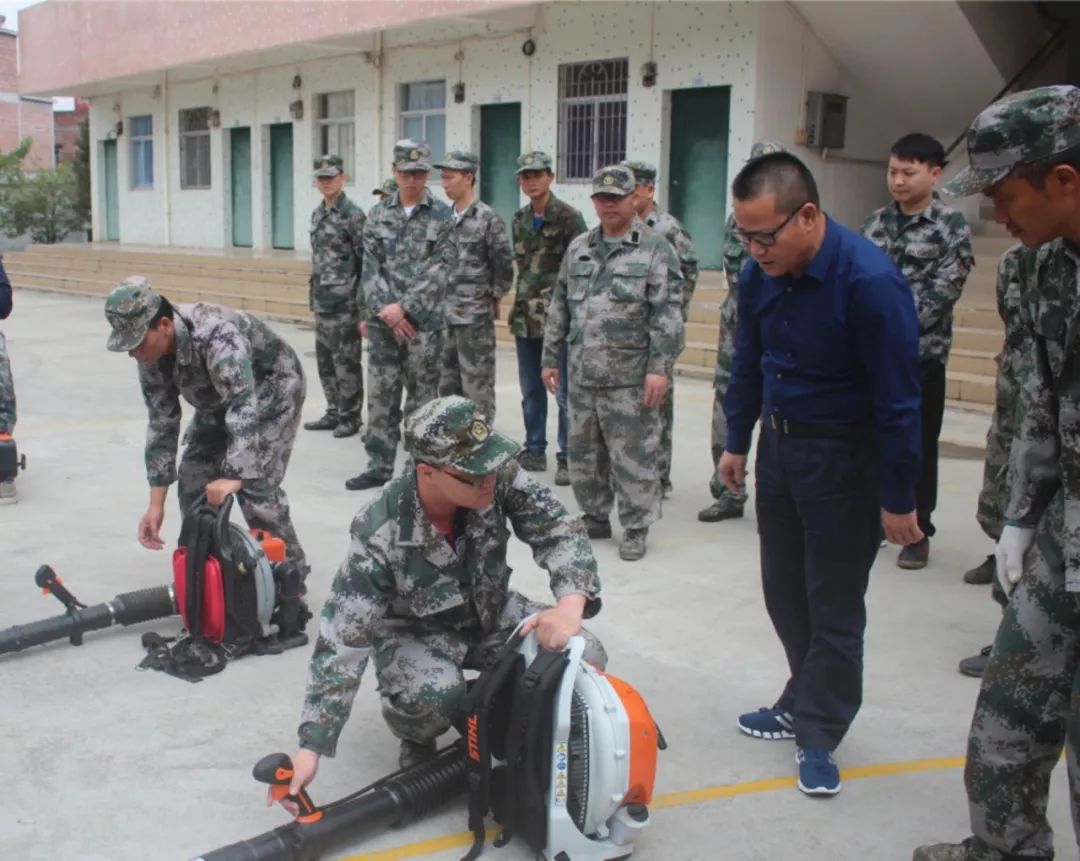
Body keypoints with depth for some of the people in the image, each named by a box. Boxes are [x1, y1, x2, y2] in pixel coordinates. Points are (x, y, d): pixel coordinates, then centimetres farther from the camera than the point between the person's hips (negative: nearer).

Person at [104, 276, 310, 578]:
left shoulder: (215, 335, -40)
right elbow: (161, 423, -11)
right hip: (219, 402, 7)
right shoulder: (152, 355, -16)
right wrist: (156, 504, -14)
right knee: (193, 479, -1)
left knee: (255, 484, -18)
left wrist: (235, 477, -60)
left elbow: (244, 407, -49)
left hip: (272, 390, -7)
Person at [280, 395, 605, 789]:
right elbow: (343, 639, -31)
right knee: (433, 694, -36)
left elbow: (560, 531, -23)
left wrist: (570, 606, -45)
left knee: (585, 658, -18)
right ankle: (416, 742, 2)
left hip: (492, 613, 4)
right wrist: (311, 748, -33)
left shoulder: (499, 477, -25)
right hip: (415, 632, -4)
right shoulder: (381, 534, -33)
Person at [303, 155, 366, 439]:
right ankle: (334, 413, 23)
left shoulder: (353, 214, -11)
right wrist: (313, 298, 19)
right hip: (321, 302, 8)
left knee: (347, 362, -1)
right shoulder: (317, 214, 13)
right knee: (325, 360, 13)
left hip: (345, 303, -8)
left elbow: (366, 260, -13)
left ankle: (350, 417, 9)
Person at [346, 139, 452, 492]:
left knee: (421, 397, 3)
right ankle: (379, 466, 15)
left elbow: (439, 272, -9)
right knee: (380, 396, 6)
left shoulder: (442, 216, -2)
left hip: (423, 322, -3)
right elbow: (371, 267, 3)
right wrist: (384, 309, -10)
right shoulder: (378, 214, 9)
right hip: (382, 321, 3)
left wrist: (404, 307, -15)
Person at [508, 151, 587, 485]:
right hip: (525, 317, 6)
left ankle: (567, 458, 7)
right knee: (531, 389, 13)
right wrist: (519, 307, 13)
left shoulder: (568, 217, -7)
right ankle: (534, 451, 25)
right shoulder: (519, 220, 11)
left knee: (564, 391, -1)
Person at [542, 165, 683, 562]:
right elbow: (560, 307, 17)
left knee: (633, 456, 0)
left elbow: (667, 315, -9)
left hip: (630, 379, -6)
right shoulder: (578, 249, 13)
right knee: (582, 452, 14)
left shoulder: (655, 249, -4)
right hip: (582, 376, 6)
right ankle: (596, 517, 30)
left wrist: (660, 367, -15)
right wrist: (551, 357, 15)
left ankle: (635, 528, 13)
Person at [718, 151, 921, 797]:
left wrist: (899, 500, -15)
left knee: (834, 605, 5)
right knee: (785, 591, 15)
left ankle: (818, 732, 21)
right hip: (779, 445, 6)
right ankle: (806, 705, 34)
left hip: (844, 456, -6)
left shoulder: (870, 280, -25)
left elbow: (897, 397, -20)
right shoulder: (760, 275, -6)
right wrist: (737, 442, 16)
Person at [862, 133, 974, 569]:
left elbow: (941, 293, -12)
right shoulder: (876, 222, 10)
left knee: (918, 445, 4)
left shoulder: (951, 226, -4)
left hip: (921, 354, -4)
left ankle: (918, 531, 17)